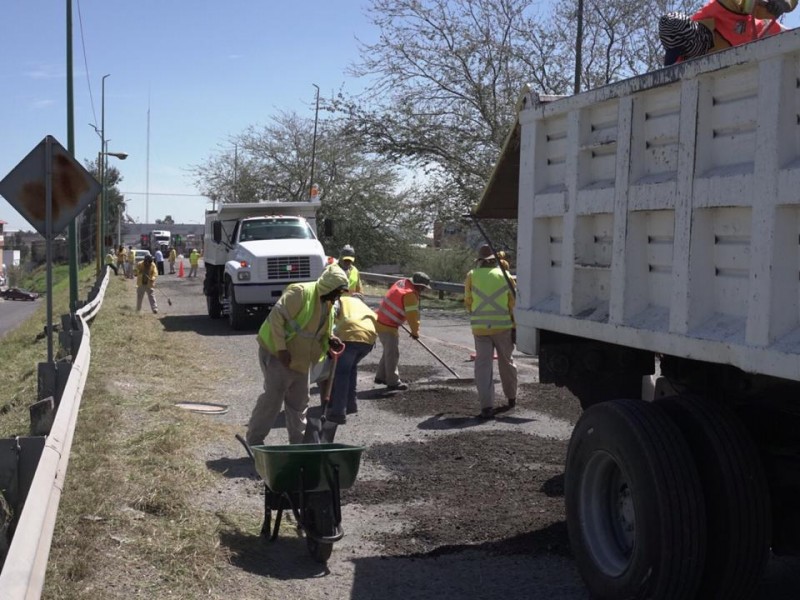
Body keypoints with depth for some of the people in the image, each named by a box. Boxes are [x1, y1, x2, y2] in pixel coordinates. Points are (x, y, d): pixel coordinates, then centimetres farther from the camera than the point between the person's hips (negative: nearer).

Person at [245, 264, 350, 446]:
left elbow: (321, 333, 20)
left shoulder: (329, 305, 9)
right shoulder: (300, 293, -19)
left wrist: (330, 340, -4)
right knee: (273, 395, -11)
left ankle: (299, 443, 22)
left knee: (299, 401, 12)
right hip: (276, 352, -8)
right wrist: (281, 350, -25)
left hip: (300, 360, 8)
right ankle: (254, 439, 0)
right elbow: (276, 317, -24)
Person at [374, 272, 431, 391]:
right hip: (387, 326, -10)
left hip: (380, 321, 10)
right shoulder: (410, 294, -20)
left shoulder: (401, 283, 7)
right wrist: (415, 332, -4)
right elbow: (412, 316, -18)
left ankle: (381, 376, 29)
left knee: (389, 351, 21)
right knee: (393, 353, -2)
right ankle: (393, 382, 4)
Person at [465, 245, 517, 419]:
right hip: (502, 326, 1)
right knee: (506, 362, 18)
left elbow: (468, 303, 10)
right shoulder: (505, 275, 3)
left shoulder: (472, 276, 3)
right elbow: (513, 303, 1)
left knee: (483, 365, 0)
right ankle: (511, 397, 35)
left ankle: (487, 406, -11)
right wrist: (515, 327, 11)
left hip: (480, 327, 0)